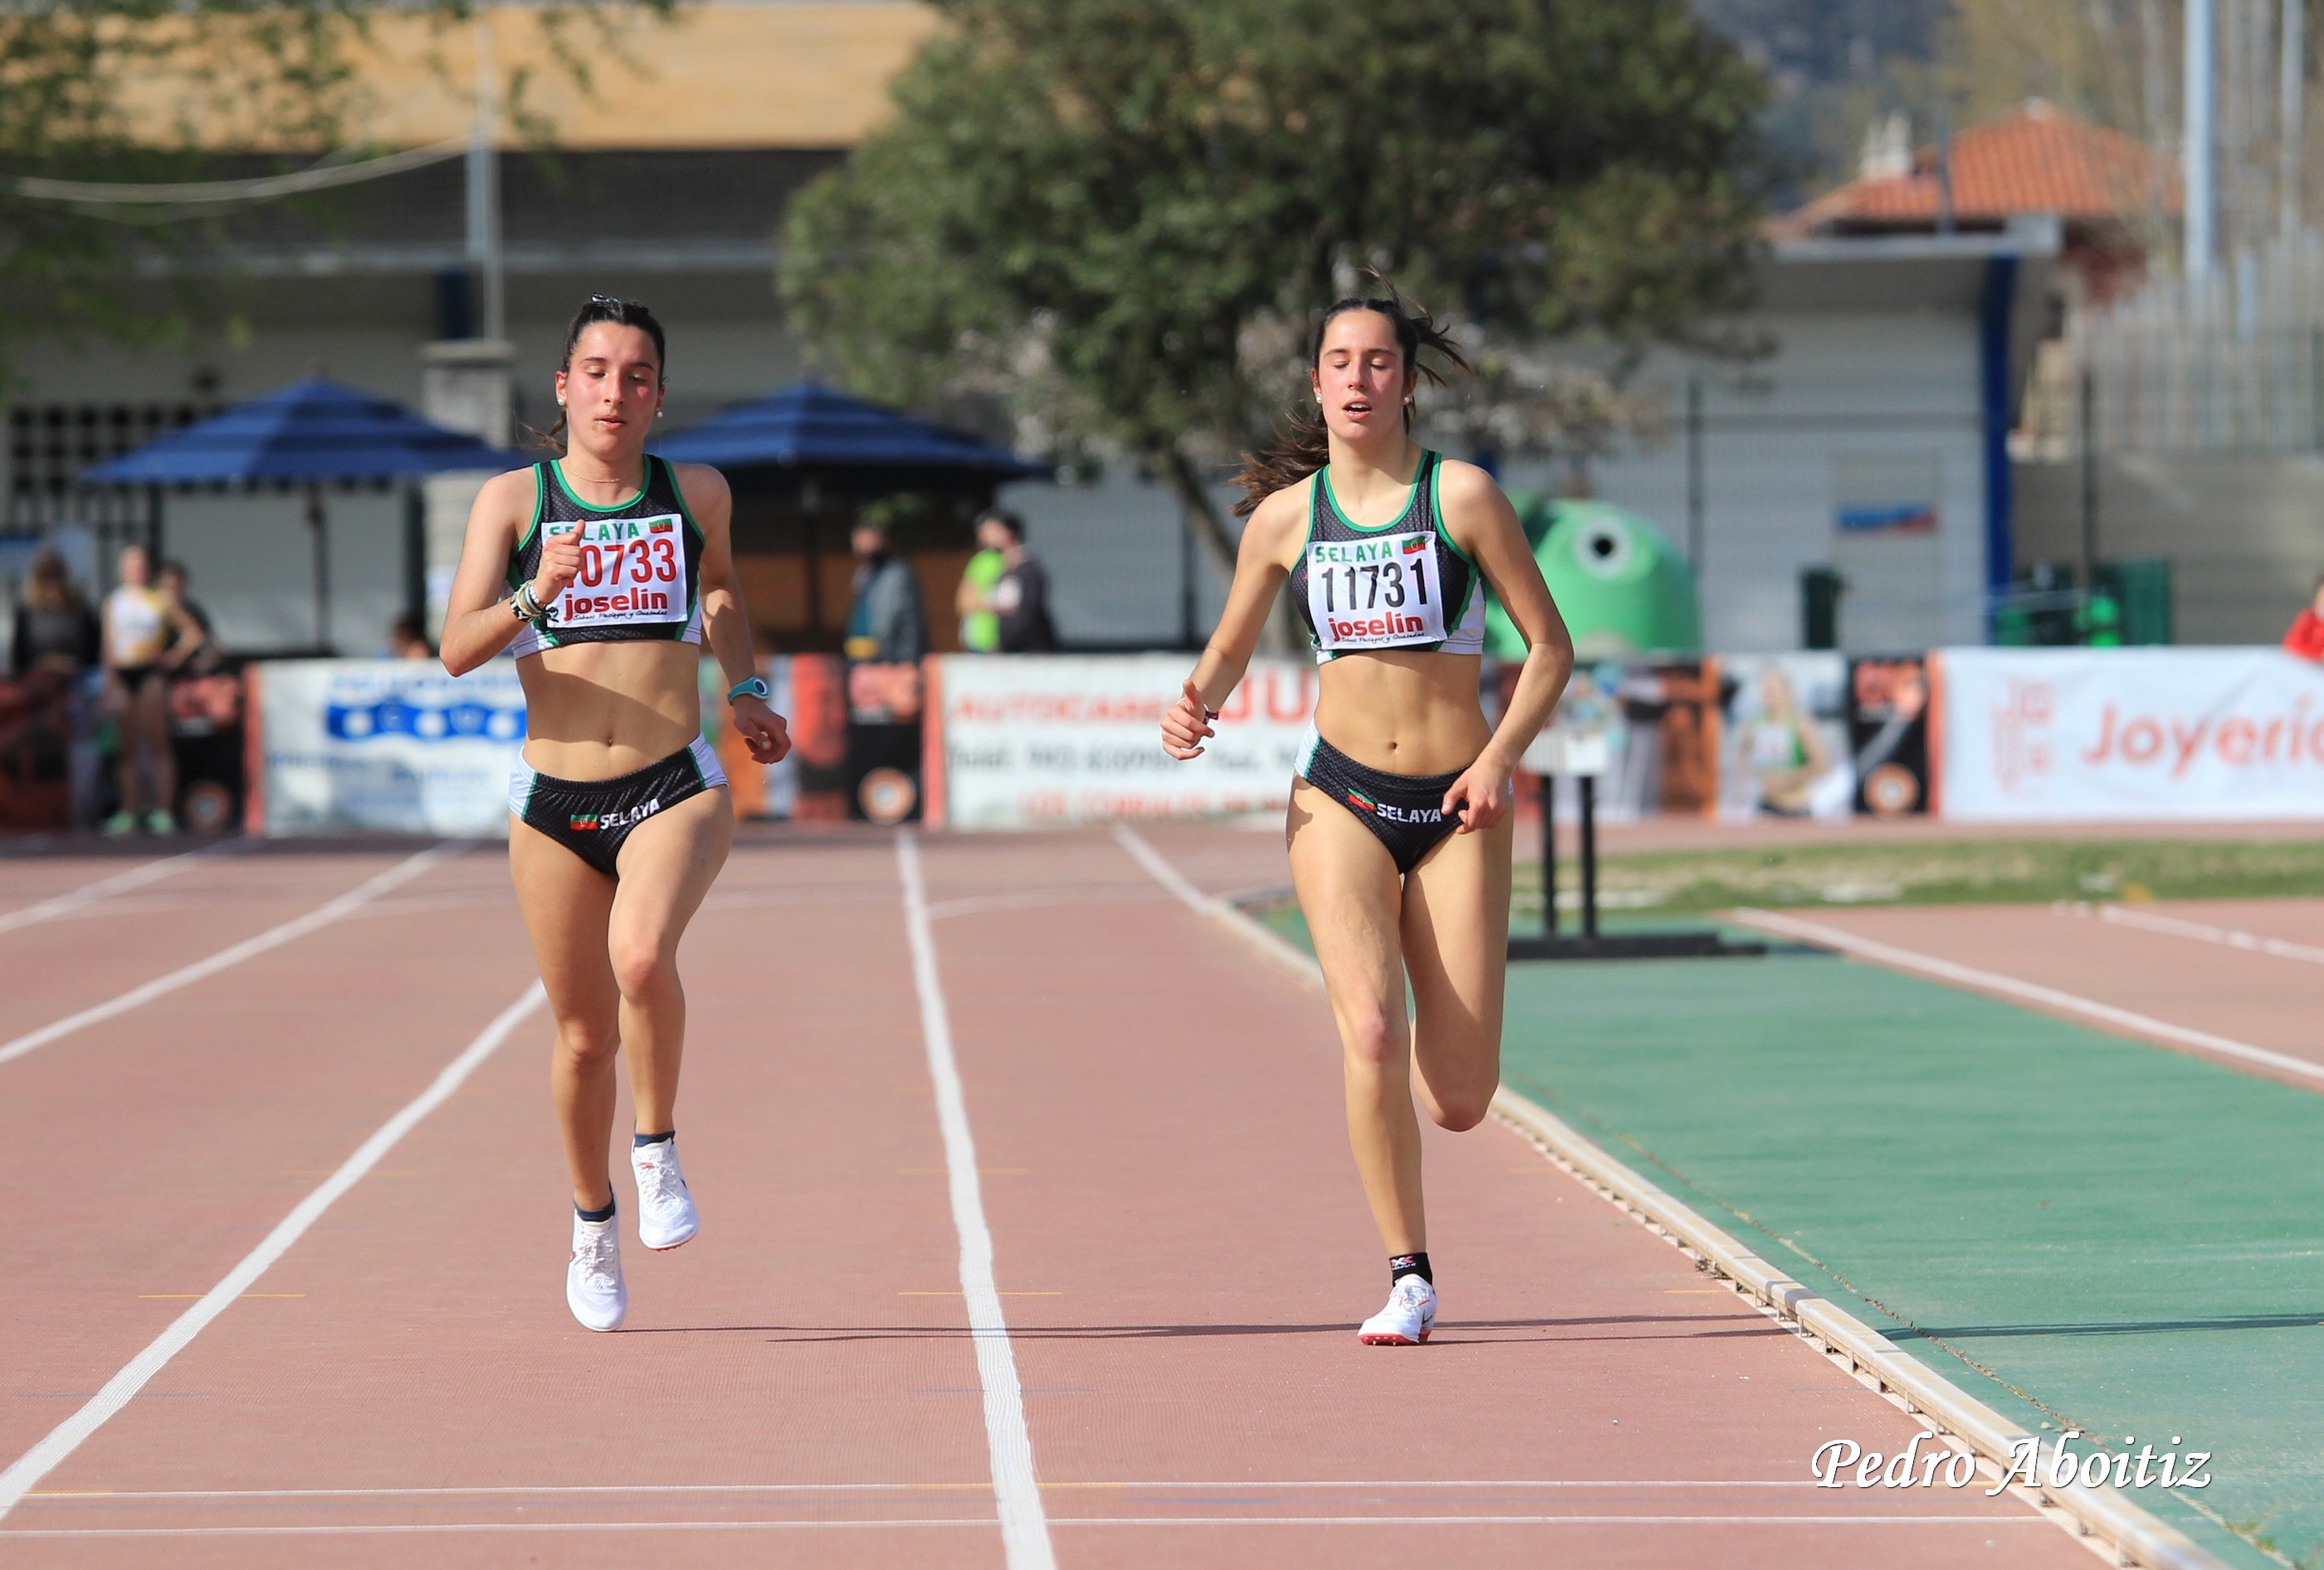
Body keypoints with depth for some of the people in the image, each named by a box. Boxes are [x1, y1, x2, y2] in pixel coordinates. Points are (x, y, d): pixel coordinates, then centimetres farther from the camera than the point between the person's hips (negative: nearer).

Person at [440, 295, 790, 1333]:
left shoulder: (696, 493, 5)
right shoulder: (513, 499, -1)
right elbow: (456, 649, -9)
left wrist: (745, 687, 14)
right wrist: (535, 594, -26)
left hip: (676, 789, -1)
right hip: (554, 802, 1)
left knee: (641, 955, -30)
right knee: (584, 1034, 8)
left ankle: (658, 1150, -6)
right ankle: (593, 1222, 32)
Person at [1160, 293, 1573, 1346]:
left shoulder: (1461, 496, -4)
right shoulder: (1284, 516, 3)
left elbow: (1550, 645, 1)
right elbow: (1229, 647, 16)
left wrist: (1499, 758, -12)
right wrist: (1195, 703, -6)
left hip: (1454, 808, -1)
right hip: (1340, 798, 1)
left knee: (1459, 1101, -4)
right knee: (1371, 1034, -22)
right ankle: (1408, 1279, -9)